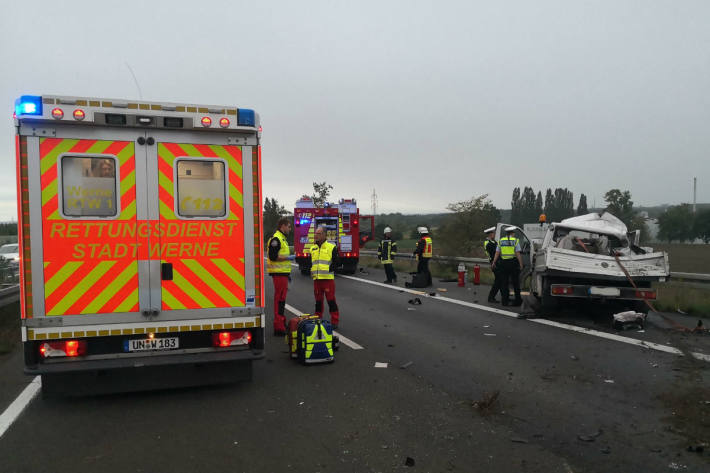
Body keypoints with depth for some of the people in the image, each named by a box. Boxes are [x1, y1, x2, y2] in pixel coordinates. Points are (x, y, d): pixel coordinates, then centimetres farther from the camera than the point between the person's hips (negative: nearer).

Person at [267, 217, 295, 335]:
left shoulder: (282, 239, 20)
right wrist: (288, 257, -15)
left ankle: (282, 322, 24)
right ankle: (278, 327, -8)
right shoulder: (276, 239, -13)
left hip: (282, 273, 10)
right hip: (278, 273, -10)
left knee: (281, 299, 15)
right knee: (279, 299, -9)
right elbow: (273, 256, -22)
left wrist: (288, 273, 24)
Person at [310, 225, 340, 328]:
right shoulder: (313, 248, 14)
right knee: (318, 300, 11)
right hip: (316, 278, 5)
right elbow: (310, 262, 21)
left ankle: (334, 321, 5)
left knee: (331, 300, -2)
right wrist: (311, 271, 6)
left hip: (328, 278, -5)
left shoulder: (332, 247, -1)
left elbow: (335, 262, -3)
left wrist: (329, 270, -13)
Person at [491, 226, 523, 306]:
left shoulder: (501, 241, 7)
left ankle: (505, 301, 7)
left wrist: (494, 263, 8)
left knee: (504, 283, 7)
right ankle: (518, 300, 12)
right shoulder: (515, 241, -3)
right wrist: (521, 264, -5)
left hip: (504, 263, 3)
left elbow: (497, 253, 4)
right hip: (513, 263, -3)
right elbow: (518, 254, -9)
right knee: (515, 282, 6)